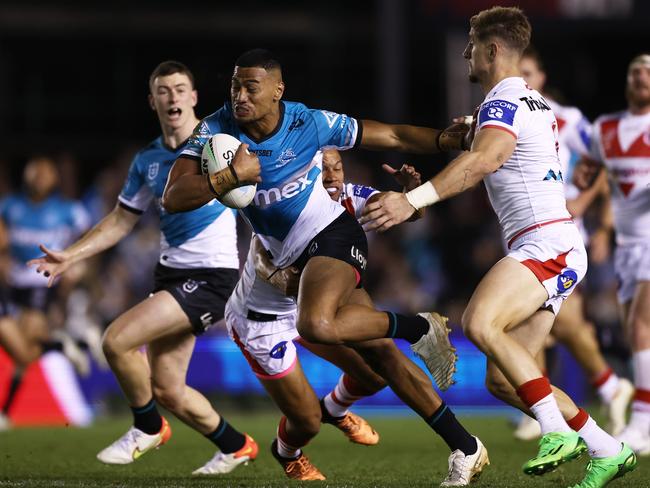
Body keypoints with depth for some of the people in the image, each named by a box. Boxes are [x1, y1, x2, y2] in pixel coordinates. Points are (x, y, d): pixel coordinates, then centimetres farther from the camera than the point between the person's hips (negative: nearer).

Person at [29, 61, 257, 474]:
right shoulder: (147, 161, 10)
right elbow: (121, 221, 18)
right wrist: (69, 257, 10)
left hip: (213, 276, -7)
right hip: (172, 273, 7)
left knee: (117, 340, -19)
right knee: (167, 392, 6)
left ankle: (148, 428, 5)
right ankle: (235, 447, 30)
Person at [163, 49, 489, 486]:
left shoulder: (311, 123, -15)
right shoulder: (216, 131, -9)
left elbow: (393, 137, -8)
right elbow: (173, 199, -17)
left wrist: (451, 139, -20)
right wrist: (232, 176, -29)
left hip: (335, 235, -5)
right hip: (295, 257, 5)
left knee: (316, 325, -35)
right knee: (380, 358, 3)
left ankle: (419, 328, -13)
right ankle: (466, 447, 11)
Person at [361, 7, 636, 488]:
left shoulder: (504, 102, -9)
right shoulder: (534, 101, 22)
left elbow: (484, 160, -30)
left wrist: (413, 200, -39)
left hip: (547, 244, -10)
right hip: (549, 251, 10)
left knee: (480, 323, -32)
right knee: (503, 380, 6)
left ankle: (558, 431, -32)